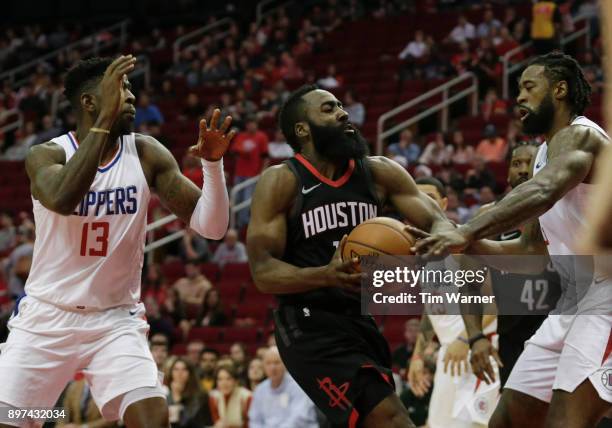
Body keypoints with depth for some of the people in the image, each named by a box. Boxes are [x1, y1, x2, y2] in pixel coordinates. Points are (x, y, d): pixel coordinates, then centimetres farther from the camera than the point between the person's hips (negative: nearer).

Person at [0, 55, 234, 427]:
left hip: (116, 320, 1)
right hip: (47, 317, -1)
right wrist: (106, 119, -36)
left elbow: (211, 226, -7)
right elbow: (63, 200, -35)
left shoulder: (146, 155, -4)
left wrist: (213, 163, -25)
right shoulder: (47, 155, -10)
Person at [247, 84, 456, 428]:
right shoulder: (282, 181, -8)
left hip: (362, 319, 7)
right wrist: (328, 275, -32)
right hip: (309, 325, -7)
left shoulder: (379, 173, 7)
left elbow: (438, 221, 2)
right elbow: (263, 272, -13)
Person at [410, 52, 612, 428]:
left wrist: (467, 233, -44)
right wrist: (467, 244, 8)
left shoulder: (579, 136, -12)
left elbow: (543, 193, -34)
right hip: (574, 301, 10)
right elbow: (531, 250, 23)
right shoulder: (546, 154, 19)